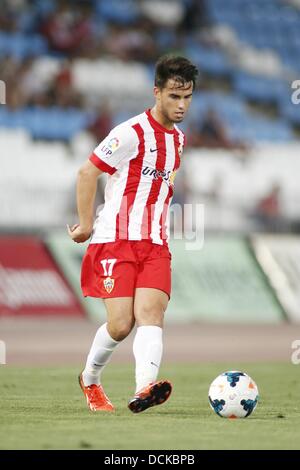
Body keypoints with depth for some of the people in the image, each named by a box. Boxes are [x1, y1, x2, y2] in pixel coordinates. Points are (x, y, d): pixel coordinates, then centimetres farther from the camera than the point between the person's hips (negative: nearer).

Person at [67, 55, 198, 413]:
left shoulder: (178, 138, 15)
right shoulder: (132, 133, -10)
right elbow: (87, 172, -7)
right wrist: (86, 225, -4)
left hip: (155, 243, 6)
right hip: (116, 240, -6)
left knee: (151, 314, -17)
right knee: (120, 324, -11)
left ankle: (144, 388, -34)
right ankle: (90, 379, 16)